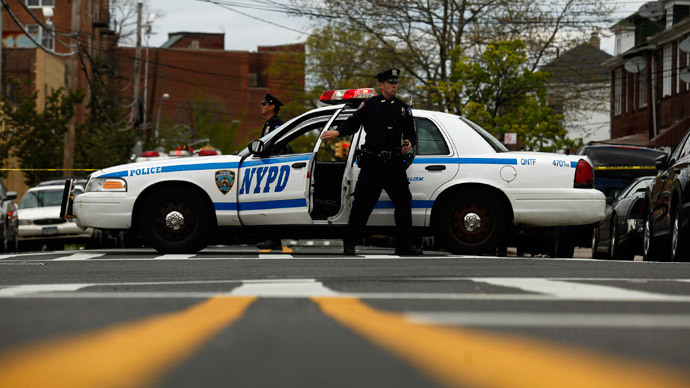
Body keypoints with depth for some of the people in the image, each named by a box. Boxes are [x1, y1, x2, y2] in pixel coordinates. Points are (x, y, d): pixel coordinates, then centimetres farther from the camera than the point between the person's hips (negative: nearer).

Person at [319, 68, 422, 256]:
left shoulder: (403, 108, 13)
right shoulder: (370, 105, 2)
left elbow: (411, 133, 16)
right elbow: (352, 124, -4)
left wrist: (409, 143, -7)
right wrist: (337, 132, -22)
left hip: (395, 163, 4)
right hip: (372, 163, -4)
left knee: (404, 202, 2)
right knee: (363, 203, -4)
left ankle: (403, 245, 10)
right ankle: (349, 244, 5)